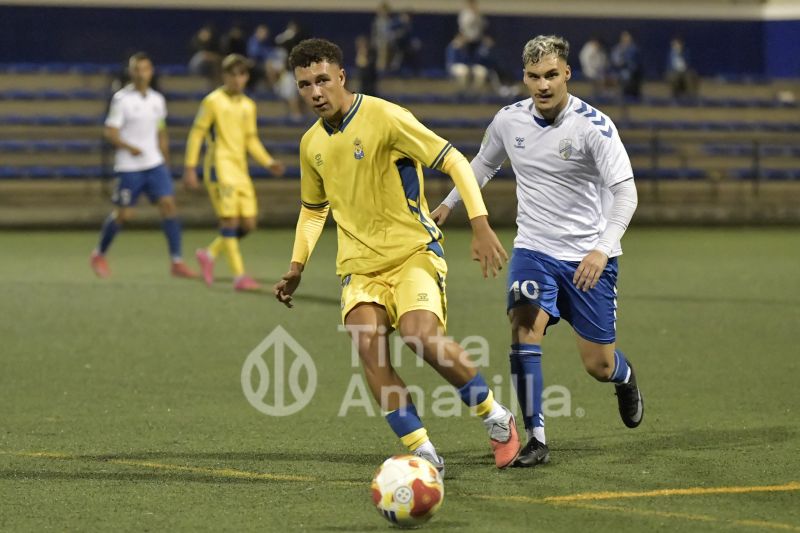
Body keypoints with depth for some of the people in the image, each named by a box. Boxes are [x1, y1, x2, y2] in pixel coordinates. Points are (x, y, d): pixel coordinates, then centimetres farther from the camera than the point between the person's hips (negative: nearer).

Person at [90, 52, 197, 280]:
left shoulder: (157, 100, 9)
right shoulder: (121, 99, -7)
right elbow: (110, 132, -10)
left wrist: (166, 161, 18)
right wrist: (129, 147, -27)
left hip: (155, 164, 4)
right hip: (129, 167, -4)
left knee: (168, 204, -10)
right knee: (124, 214, 1)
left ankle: (177, 262, -10)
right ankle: (99, 254, 25)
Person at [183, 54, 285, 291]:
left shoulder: (248, 106, 15)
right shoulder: (213, 102, -4)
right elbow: (196, 134, -3)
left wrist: (269, 162, 6)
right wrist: (190, 167, -8)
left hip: (240, 169, 7)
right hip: (220, 167, -7)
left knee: (248, 224, 2)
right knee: (230, 219, -13)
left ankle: (209, 254, 23)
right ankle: (239, 276, -14)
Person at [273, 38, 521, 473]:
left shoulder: (383, 117, -11)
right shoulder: (311, 143, 10)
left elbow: (453, 161, -11)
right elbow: (313, 208, 27)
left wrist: (481, 225, -21)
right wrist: (297, 265, 17)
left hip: (413, 250, -5)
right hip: (359, 265, 5)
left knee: (420, 335, -27)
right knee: (368, 348, -19)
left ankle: (495, 417, -3)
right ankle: (423, 453, -12)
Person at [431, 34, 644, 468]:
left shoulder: (593, 125, -16)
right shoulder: (508, 120, -2)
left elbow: (625, 192, -22)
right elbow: (484, 163, 21)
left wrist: (603, 249, -35)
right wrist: (449, 203, 26)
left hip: (588, 256, -3)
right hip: (533, 249, 3)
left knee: (598, 365, 3)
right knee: (524, 332, -22)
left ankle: (625, 379, 42)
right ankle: (536, 440, -15)